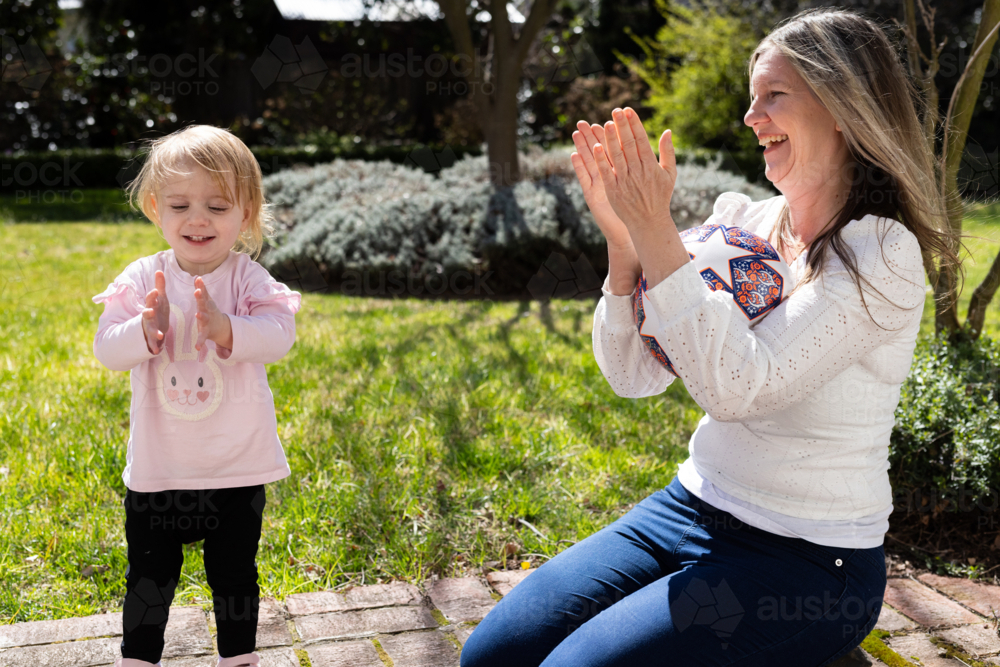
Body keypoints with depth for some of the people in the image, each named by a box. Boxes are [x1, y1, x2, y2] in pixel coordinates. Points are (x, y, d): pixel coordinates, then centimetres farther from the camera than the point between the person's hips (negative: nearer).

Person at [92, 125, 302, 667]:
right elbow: (106, 349, -10)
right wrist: (146, 329, -29)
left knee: (234, 574, 16)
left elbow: (279, 336, -22)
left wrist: (224, 328, -38)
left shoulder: (248, 279, -9)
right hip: (157, 466, 1)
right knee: (148, 576, 16)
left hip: (236, 467, -1)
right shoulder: (141, 279, -5)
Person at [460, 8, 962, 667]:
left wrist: (655, 230, -25)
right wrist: (623, 237, -13)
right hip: (690, 509, 6)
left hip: (807, 563, -5)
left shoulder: (880, 253, -15)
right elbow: (633, 374, 1)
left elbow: (737, 386, -26)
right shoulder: (741, 223, 3)